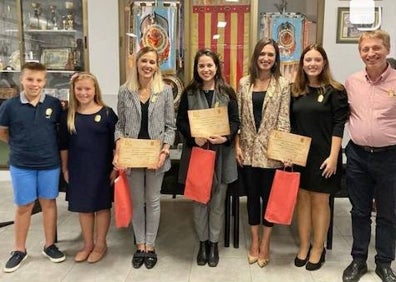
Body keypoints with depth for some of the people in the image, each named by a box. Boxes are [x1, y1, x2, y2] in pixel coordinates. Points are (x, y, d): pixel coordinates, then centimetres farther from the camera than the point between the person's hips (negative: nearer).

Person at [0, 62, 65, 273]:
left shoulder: (54, 104, -6)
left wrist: (50, 145, 2)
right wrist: (19, 145, 5)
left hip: (50, 163, 1)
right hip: (21, 165, -1)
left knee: (49, 202, 11)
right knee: (24, 206, 9)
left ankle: (49, 245, 27)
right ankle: (20, 250, 24)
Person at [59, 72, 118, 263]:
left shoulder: (107, 113, -8)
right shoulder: (68, 115, 1)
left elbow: (115, 143, -5)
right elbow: (64, 145, 8)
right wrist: (65, 168, 7)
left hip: (101, 168, -3)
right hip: (78, 169, 3)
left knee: (102, 205, 9)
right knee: (83, 206, 13)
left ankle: (100, 244, 26)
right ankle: (88, 244, 30)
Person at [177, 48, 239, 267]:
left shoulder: (227, 92, 2)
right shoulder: (189, 93, 3)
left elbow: (235, 121, 0)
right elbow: (180, 121, 1)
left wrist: (226, 137, -18)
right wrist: (193, 137, -16)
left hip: (221, 153, 0)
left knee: (217, 200, 8)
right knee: (199, 200, 9)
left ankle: (213, 243, 23)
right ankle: (202, 242, 26)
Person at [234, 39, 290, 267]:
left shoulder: (282, 84, -2)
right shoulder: (244, 82, 5)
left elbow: (284, 119, -4)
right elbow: (237, 117, 6)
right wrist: (237, 145, 0)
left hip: (270, 150, -2)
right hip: (248, 148, 2)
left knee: (269, 195, 7)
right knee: (252, 195, 11)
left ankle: (265, 244, 22)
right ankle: (254, 241, 27)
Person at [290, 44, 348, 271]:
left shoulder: (335, 91, -5)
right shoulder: (296, 91, 8)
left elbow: (338, 126, -9)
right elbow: (291, 124, 10)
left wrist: (333, 156, -14)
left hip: (323, 155, -4)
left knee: (320, 201, 5)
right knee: (302, 199, 9)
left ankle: (318, 248, 21)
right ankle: (304, 246, 23)